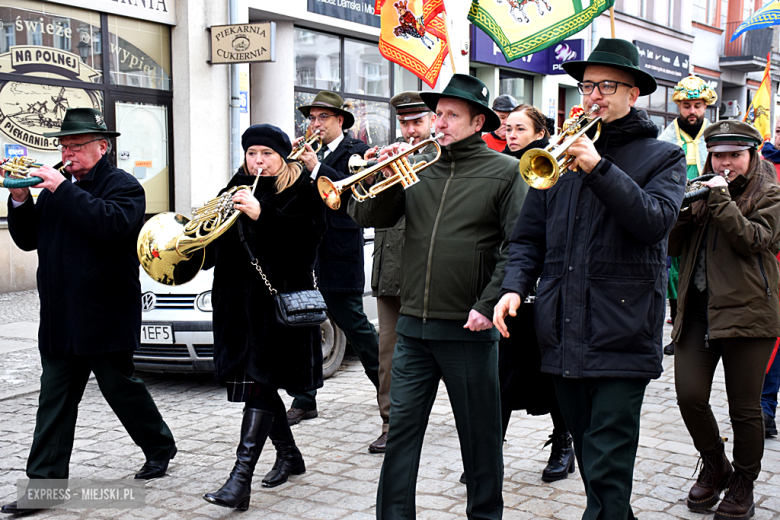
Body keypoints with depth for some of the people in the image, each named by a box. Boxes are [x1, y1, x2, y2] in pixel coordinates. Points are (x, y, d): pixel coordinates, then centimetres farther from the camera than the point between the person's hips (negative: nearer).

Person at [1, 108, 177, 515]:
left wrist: (63, 189, -23)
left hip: (105, 316, -6)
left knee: (121, 388, 7)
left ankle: (160, 448, 29)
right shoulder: (57, 186, 16)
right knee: (54, 402, 5)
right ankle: (44, 482, 8)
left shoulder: (122, 186, -5)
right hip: (59, 320, 6)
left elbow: (113, 223, -27)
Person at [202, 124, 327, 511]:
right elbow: (213, 246, 16)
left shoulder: (301, 192, -1)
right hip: (238, 302, 6)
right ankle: (288, 455, 32)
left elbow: (308, 235, -18)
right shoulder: (237, 190, 14)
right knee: (257, 384, 12)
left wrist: (261, 214, -27)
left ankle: (241, 480, -14)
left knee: (259, 383, -11)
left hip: (279, 302, -6)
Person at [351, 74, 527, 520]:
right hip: (414, 324, 4)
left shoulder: (505, 172, -2)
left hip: (469, 328, -4)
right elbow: (370, 218, 7)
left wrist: (488, 305, -15)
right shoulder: (420, 169, 10)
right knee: (402, 425, 8)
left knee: (480, 434, 9)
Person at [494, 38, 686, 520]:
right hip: (564, 335, 4)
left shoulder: (663, 158, 4)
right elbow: (530, 236, 14)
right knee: (589, 458, 16)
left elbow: (655, 222, -15)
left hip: (622, 337, -4)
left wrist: (600, 168, -20)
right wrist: (516, 285, -3)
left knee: (608, 470, -7)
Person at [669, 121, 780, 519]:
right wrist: (680, 209, -6)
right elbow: (672, 246, 10)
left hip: (746, 310, -4)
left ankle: (743, 484, 22)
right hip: (697, 310, 4)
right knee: (689, 397, -3)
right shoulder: (701, 193, 16)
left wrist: (721, 199, -16)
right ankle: (714, 465, 23)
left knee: (744, 407, 3)